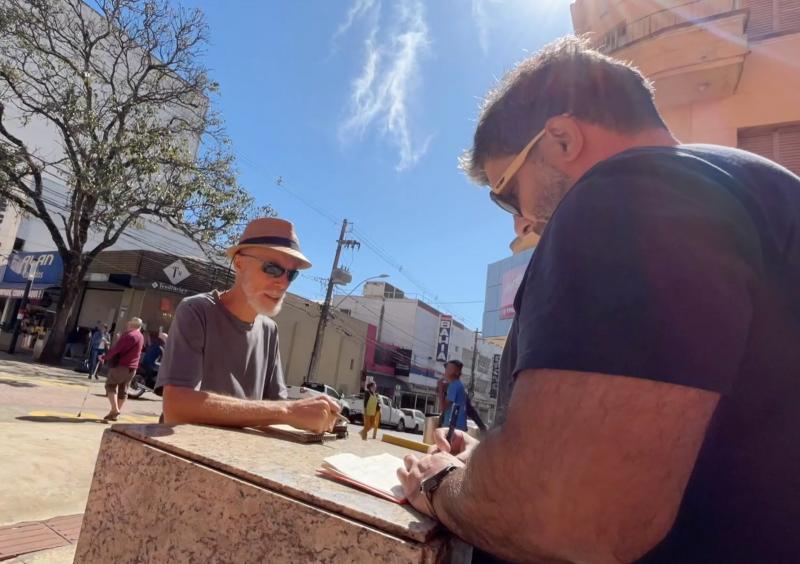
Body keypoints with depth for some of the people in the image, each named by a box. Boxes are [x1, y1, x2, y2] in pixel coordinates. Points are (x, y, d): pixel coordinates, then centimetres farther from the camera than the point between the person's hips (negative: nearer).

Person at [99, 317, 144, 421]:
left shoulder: (130, 335, -15)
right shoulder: (141, 337, 14)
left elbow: (117, 348, -18)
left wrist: (105, 357, -10)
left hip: (121, 365, -8)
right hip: (132, 367, 8)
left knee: (110, 385, 0)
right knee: (123, 389, 12)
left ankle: (114, 409, -12)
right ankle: (115, 413, 18)